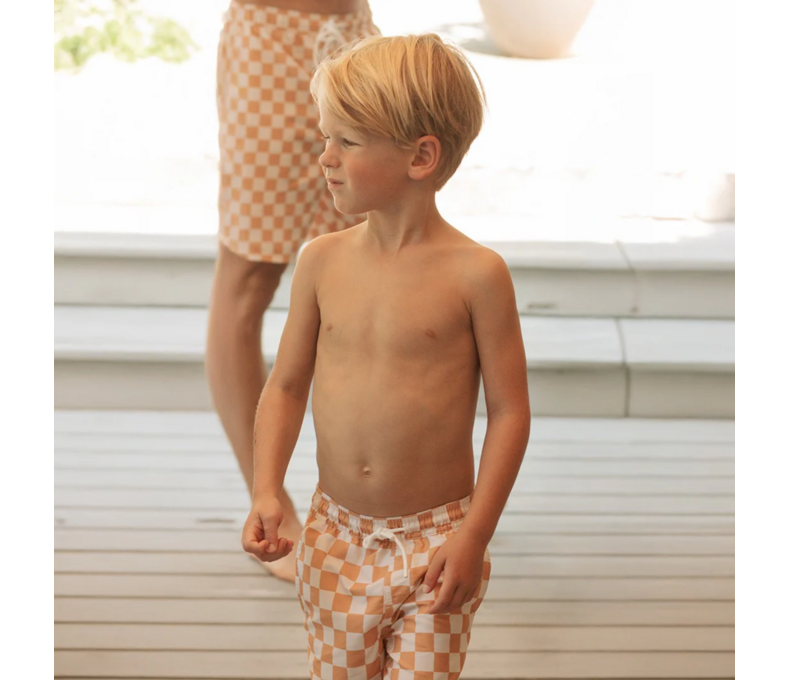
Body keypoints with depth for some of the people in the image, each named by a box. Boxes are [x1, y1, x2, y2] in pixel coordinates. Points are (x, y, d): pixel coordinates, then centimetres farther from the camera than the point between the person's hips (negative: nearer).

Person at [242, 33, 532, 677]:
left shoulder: (476, 274, -11)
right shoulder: (323, 260, 0)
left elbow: (510, 410, -8)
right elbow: (286, 385, 8)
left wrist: (475, 534, -11)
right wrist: (266, 491, -4)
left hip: (436, 539, -4)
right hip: (337, 537, 4)